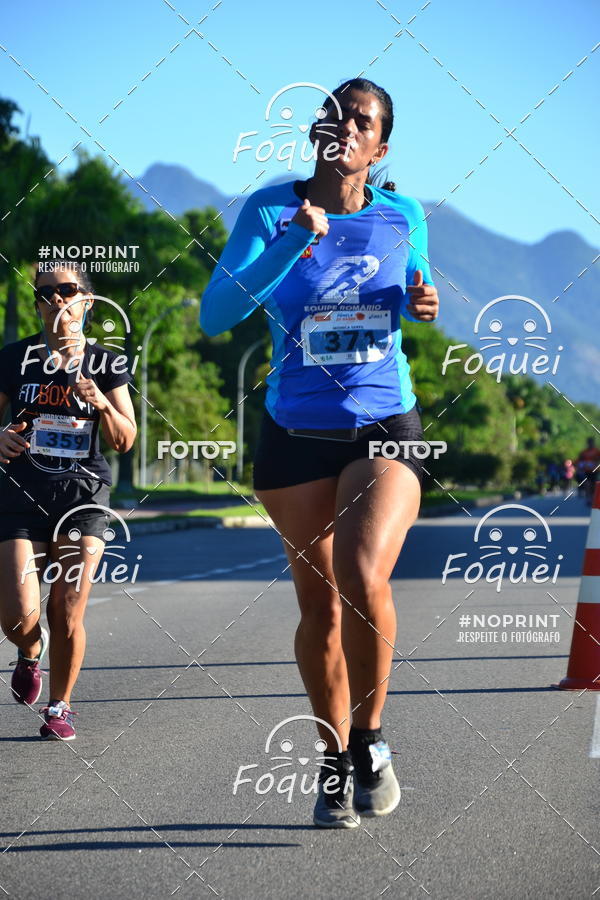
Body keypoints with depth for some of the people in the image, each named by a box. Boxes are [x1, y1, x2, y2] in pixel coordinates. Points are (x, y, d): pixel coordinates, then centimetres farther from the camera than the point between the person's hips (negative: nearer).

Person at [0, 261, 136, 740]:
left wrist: (102, 403, -13)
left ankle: (60, 706, 18)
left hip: (84, 492, 0)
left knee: (68, 613, -5)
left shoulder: (106, 363, 5)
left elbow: (125, 441, 5)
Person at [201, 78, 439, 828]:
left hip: (385, 429, 0)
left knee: (362, 578, -23)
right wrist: (295, 242, -27)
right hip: (296, 435, 0)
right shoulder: (269, 210, -5)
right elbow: (215, 313, -17)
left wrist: (421, 306, -5)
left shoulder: (404, 217, 1)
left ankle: (369, 739, -1)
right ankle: (335, 763, 26)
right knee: (319, 604, 7)